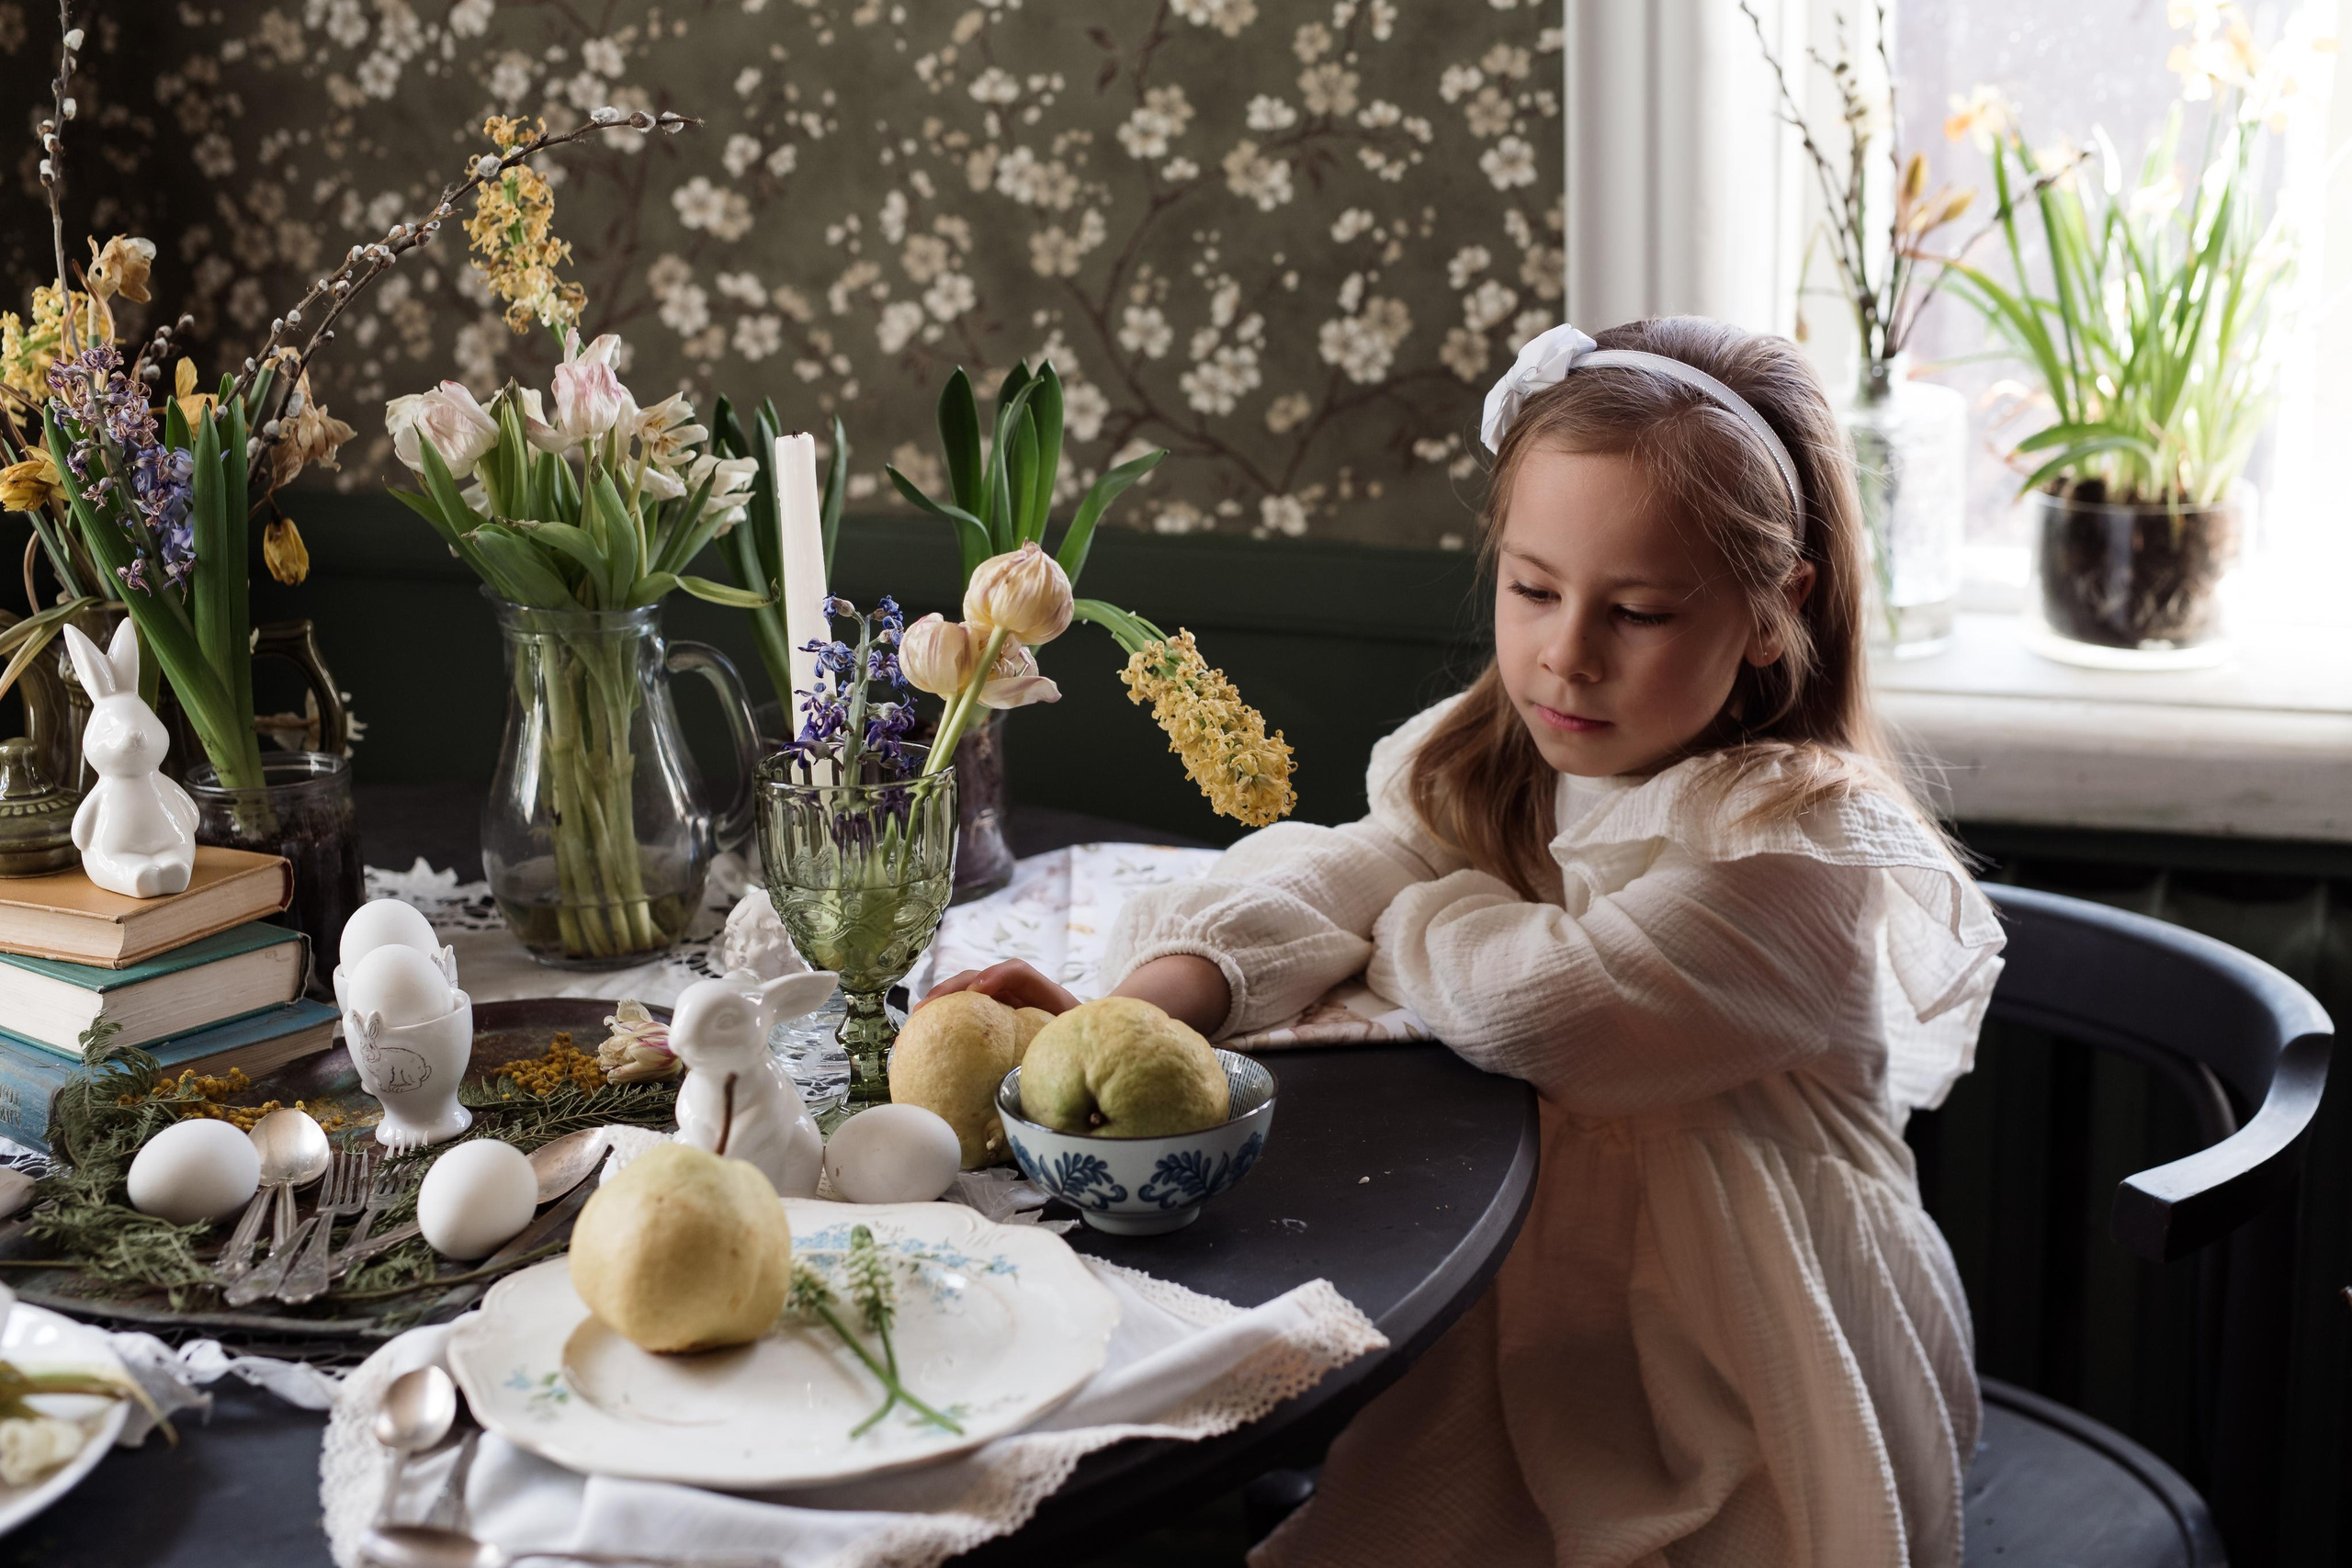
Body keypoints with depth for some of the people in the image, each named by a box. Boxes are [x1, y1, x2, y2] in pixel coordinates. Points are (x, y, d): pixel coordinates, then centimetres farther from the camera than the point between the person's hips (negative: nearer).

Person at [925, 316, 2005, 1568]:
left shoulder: (1810, 846, -16)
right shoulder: (1476, 773, 6)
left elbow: (1547, 1002, -26)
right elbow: (1314, 883, -10)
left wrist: (1408, 921, -6)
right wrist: (1139, 1002, -30)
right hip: (1501, 1324, 6)